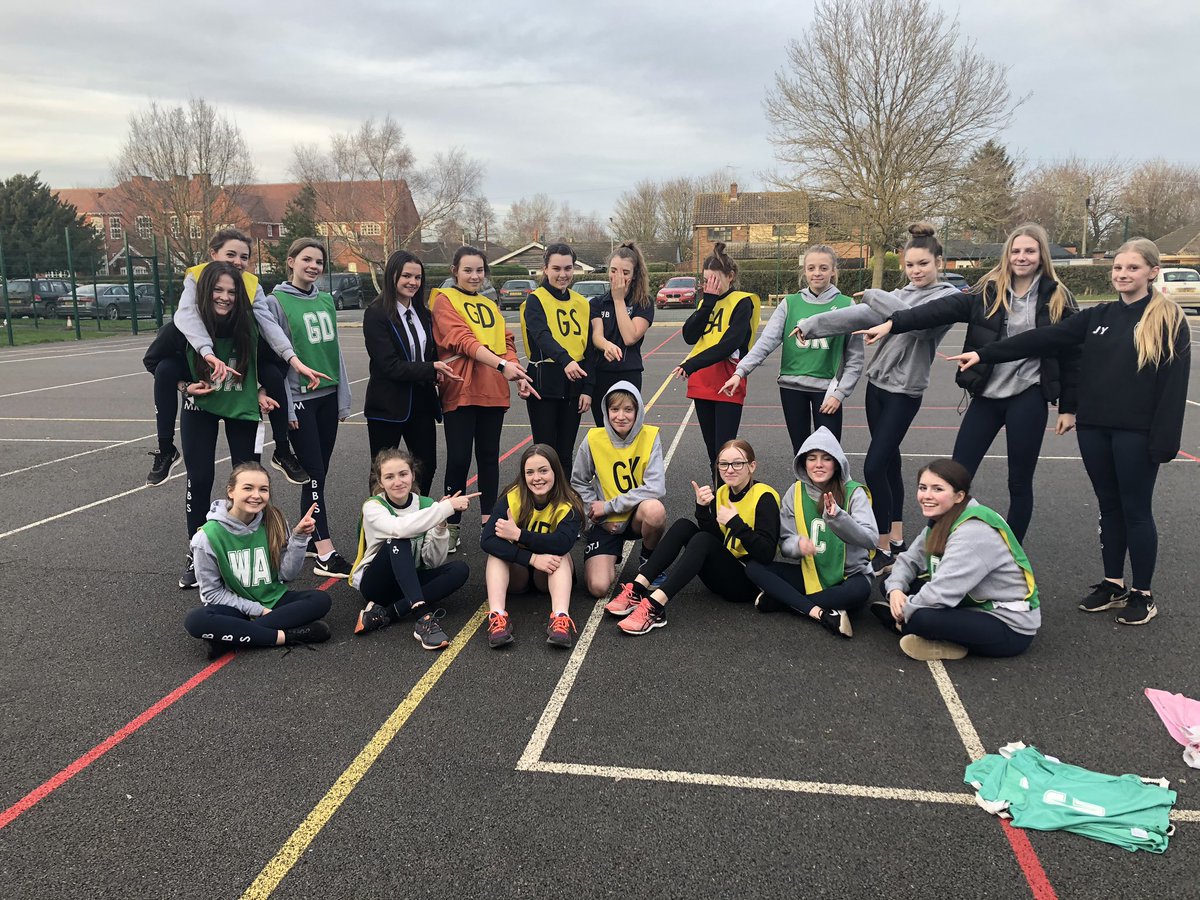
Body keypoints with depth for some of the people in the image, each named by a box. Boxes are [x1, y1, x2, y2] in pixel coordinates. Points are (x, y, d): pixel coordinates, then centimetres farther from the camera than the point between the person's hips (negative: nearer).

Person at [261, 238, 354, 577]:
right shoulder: (276, 302, -5)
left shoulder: (326, 300, 11)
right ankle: (325, 555, -7)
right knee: (314, 474, -8)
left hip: (328, 397, 6)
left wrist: (343, 399, 13)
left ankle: (310, 539, 23)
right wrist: (285, 407, -11)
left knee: (317, 473, 10)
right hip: (300, 399, -5)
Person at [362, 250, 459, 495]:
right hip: (388, 405, -6)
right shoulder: (376, 314, -11)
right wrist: (431, 369, -21)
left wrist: (437, 371, -4)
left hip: (421, 402, 6)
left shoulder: (423, 313, 11)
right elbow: (389, 365, -17)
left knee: (426, 466, 10)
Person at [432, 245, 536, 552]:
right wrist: (502, 364, -25)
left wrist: (518, 374, -5)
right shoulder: (444, 300, -1)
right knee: (459, 459, -3)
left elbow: (506, 342, 13)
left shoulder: (490, 305, 20)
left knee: (489, 456, 12)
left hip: (493, 391, 6)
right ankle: (452, 525, 8)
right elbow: (462, 339, -15)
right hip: (461, 390, -6)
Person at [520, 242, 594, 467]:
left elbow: (588, 349, 10)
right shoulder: (535, 301, -6)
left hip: (573, 383, 5)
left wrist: (587, 389, 3)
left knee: (566, 451, 11)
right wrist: (565, 360, -42)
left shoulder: (582, 304, 10)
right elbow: (542, 336, -25)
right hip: (544, 383, -5)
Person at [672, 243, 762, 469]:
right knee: (712, 449, 12)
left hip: (728, 384, -6)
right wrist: (708, 301, -7)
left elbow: (729, 344, -19)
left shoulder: (742, 302, -5)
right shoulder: (706, 302, 15)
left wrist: (691, 365, -24)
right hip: (702, 382, 6)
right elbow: (689, 336, 0)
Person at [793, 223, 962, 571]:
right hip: (877, 383, 7)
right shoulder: (900, 295, 11)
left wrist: (876, 295, -14)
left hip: (904, 392, -7)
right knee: (889, 462, 12)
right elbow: (859, 316, 8)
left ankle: (883, 550, -2)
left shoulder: (948, 297, -8)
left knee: (874, 466, -12)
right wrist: (811, 325, 4)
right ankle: (897, 539, 23)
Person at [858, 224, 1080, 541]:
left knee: (1019, 482, 8)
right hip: (986, 395, 2)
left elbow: (1071, 356, 2)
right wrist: (893, 323, -21)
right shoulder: (988, 292, 3)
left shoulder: (1058, 299, 0)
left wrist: (1068, 407, 1)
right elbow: (942, 309, -9)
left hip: (1028, 398, -2)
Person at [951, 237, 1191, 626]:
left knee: (1136, 510, 4)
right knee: (1109, 506, 14)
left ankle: (1143, 594, 18)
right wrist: (984, 353, -5)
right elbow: (1043, 339, 3)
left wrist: (1164, 440, -16)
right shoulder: (1097, 317, 9)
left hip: (1136, 433, -5)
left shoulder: (1169, 320, -5)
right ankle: (1113, 584, 26)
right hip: (1093, 428, 5)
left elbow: (1173, 385, -10)